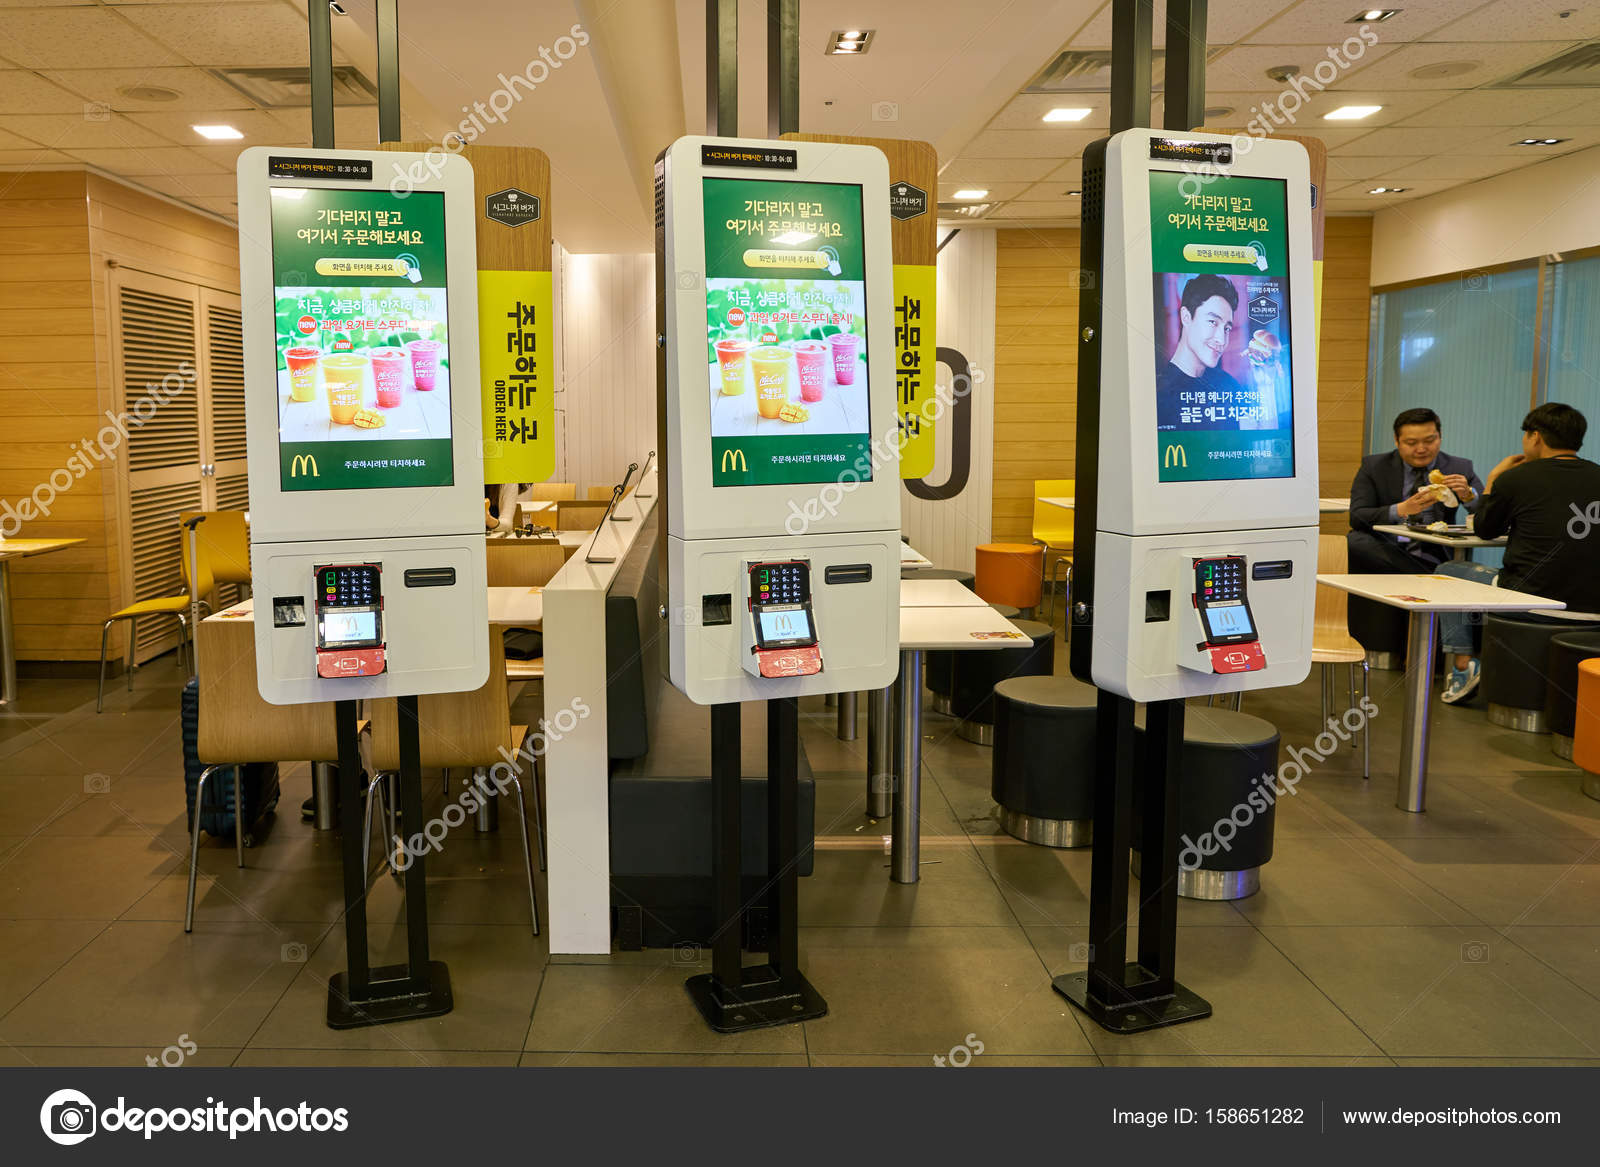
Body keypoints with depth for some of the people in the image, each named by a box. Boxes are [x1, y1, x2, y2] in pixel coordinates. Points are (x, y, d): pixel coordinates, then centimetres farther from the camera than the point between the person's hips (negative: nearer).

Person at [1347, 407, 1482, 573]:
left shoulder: (1460, 468, 9)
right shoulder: (1374, 466, 5)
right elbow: (1355, 517, -7)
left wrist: (1468, 495, -17)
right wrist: (1401, 510, -24)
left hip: (1431, 559, -2)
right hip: (1384, 552, 2)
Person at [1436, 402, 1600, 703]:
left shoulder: (1515, 479, -9)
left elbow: (1485, 529, 7)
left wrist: (1492, 480, 19)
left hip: (1533, 602, -6)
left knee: (1448, 573, 18)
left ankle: (1463, 664, 13)